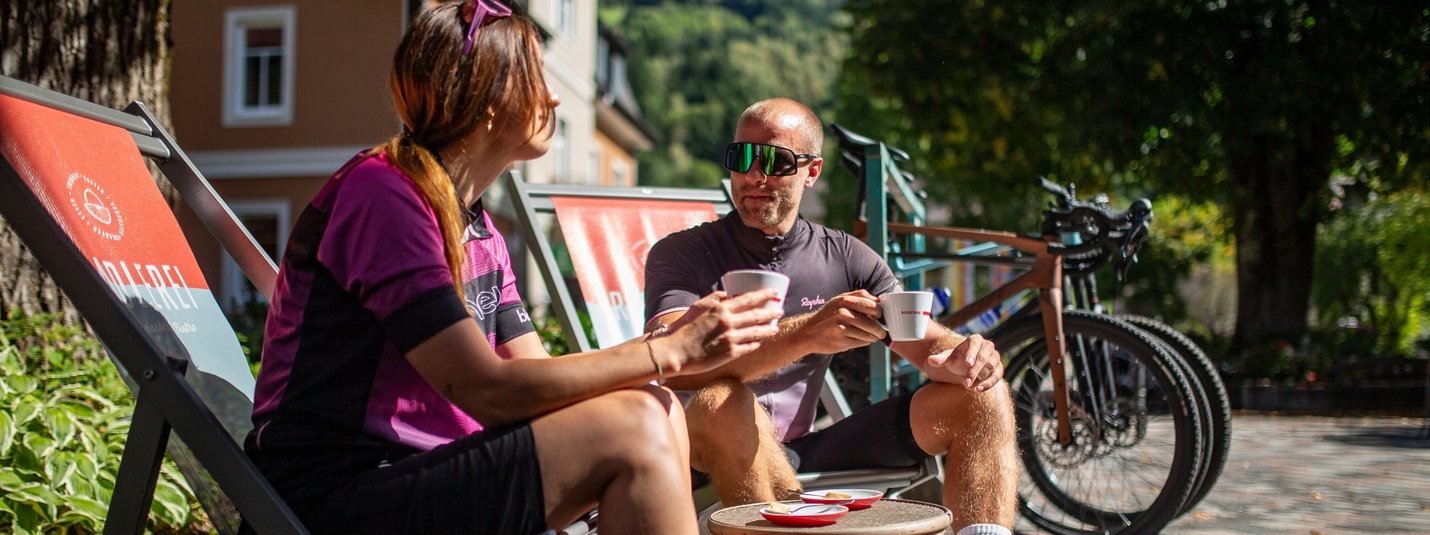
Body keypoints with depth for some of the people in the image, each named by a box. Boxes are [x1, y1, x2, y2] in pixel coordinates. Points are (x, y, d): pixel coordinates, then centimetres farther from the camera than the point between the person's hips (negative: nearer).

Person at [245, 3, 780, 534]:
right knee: (631, 431, -19)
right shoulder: (382, 192, -14)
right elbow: (488, 391, -20)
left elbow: (535, 377, 8)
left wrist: (678, 341, -6)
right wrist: (670, 351, -17)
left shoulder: (480, 231, 15)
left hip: (411, 477, 9)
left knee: (656, 412, -1)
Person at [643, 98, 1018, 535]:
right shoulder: (682, 254, -5)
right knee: (721, 402, -40)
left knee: (982, 394, -6)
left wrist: (963, 356, -22)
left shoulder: (845, 257, 9)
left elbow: (929, 343, 5)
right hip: (723, 463, -4)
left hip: (807, 452, 5)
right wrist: (806, 333, -38)